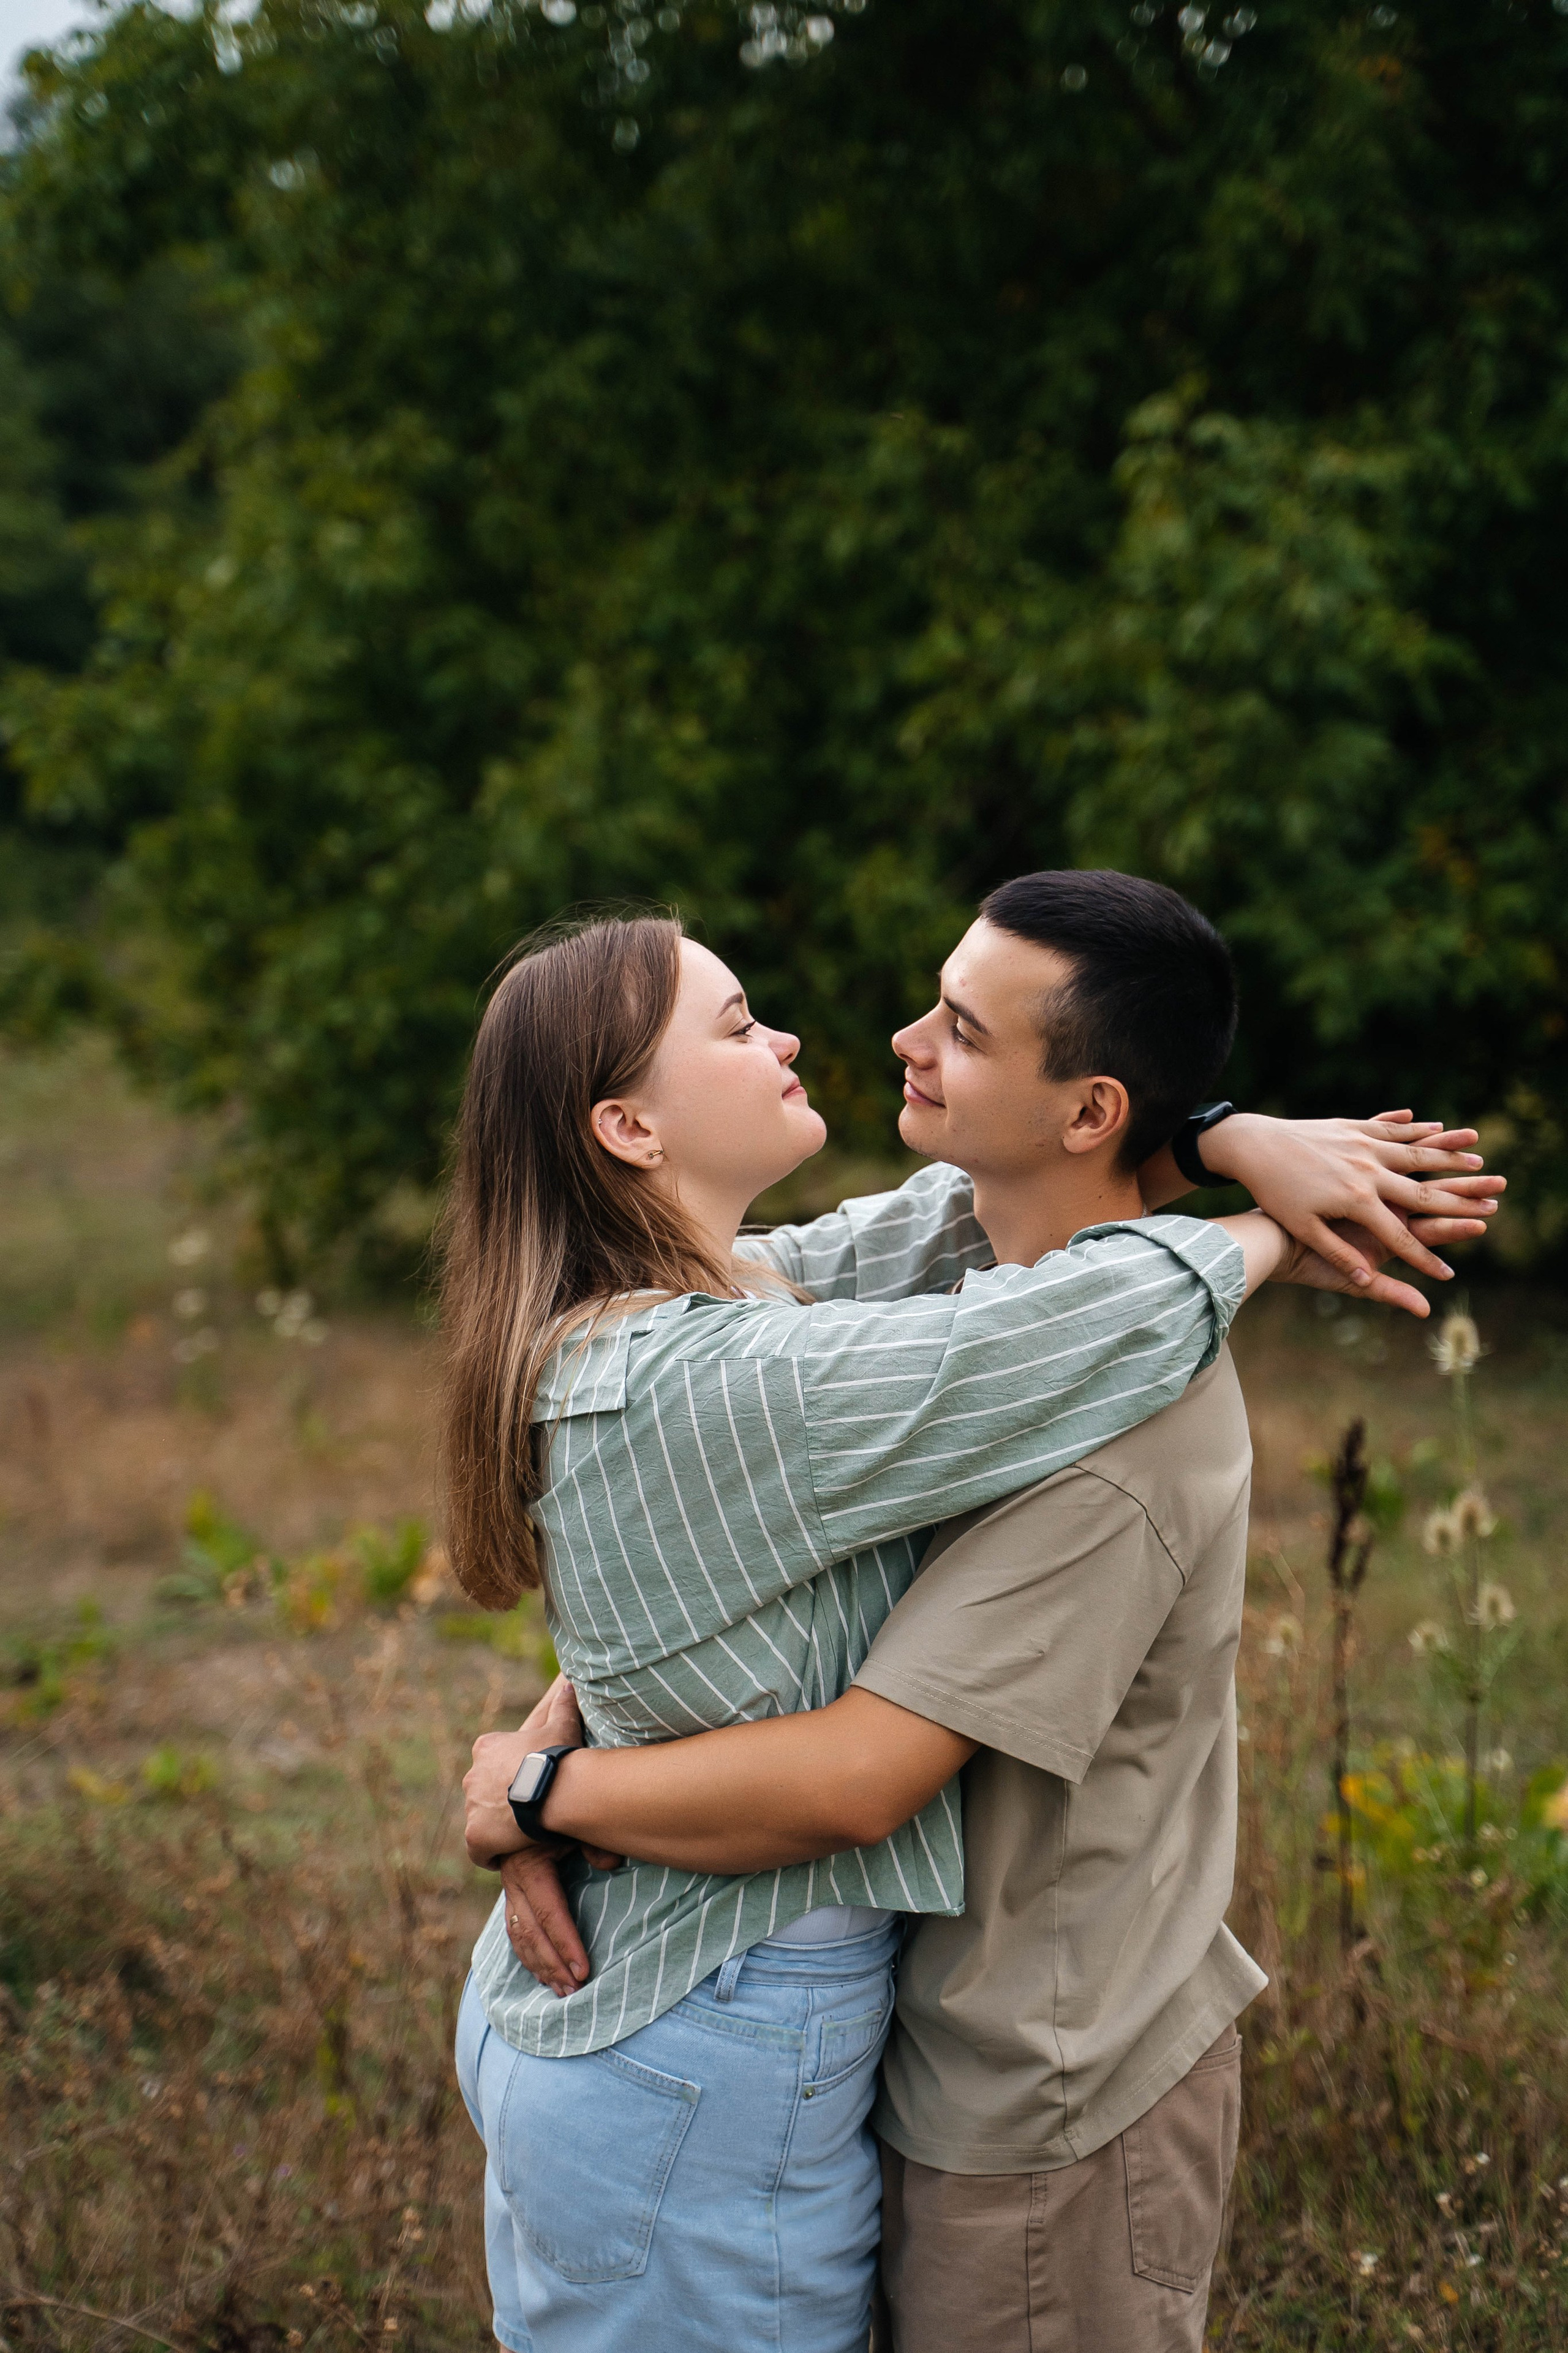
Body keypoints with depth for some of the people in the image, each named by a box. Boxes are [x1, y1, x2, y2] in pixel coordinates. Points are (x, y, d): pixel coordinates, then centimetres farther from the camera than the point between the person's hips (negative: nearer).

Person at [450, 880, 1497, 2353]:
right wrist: (1271, 1236, -7)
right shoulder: (709, 1386, -27)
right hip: (707, 2082, -9)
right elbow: (1099, 1312, -28)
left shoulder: (678, 1309, 3)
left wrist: (1251, 1141, -2)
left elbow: (967, 1211, 7)